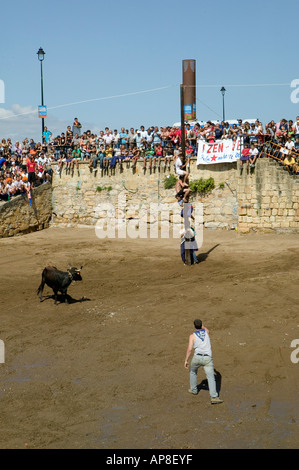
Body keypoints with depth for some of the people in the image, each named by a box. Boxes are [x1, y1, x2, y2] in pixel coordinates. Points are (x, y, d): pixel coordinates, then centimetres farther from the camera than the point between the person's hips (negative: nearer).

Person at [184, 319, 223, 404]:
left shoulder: (192, 336, 3)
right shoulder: (206, 331, 13)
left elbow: (189, 349, -8)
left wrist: (186, 360, -3)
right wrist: (202, 325, 59)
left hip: (197, 357, -1)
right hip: (208, 358, 1)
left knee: (192, 372, 28)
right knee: (211, 377, -6)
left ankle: (193, 389, 37)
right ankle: (214, 397, -20)